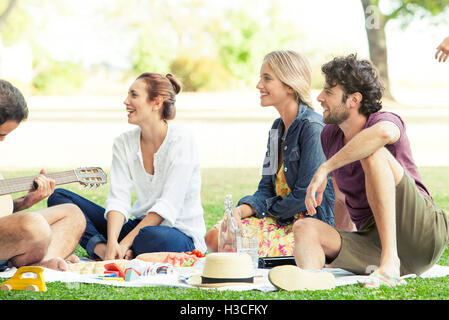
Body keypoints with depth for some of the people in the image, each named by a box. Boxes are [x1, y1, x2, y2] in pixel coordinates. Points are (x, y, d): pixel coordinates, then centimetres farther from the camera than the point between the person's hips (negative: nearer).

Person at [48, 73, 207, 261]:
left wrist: (125, 243, -24)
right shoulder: (124, 143, 3)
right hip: (141, 224, 6)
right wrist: (112, 243, -26)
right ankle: (102, 249, -27)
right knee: (59, 197, -5)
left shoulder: (181, 141, -14)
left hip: (181, 233, -6)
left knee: (155, 239, -44)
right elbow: (118, 199, -8)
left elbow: (167, 205, -19)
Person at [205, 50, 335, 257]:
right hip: (280, 220, 9)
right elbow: (267, 188, 13)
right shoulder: (278, 127, 15)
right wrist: (241, 210, -7)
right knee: (214, 237, -10)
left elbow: (306, 194, -18)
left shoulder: (312, 127, -15)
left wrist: (268, 209, -4)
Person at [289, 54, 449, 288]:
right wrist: (336, 252, 20)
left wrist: (324, 168, -32)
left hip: (423, 233, -6)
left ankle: (390, 260, -35)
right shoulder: (329, 137, 14)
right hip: (373, 245, 7)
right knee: (304, 228, -16)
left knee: (374, 154, -25)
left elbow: (383, 133, -37)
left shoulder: (386, 120, -8)